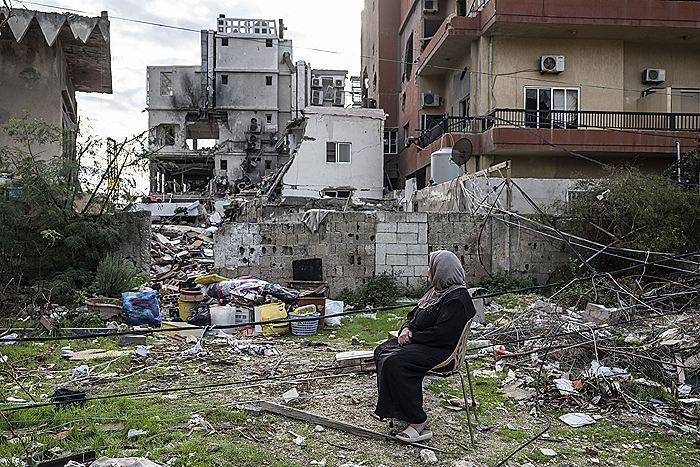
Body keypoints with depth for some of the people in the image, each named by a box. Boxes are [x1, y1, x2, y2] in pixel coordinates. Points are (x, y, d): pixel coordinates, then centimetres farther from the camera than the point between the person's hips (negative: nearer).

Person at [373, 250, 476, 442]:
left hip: (440, 350, -11)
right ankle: (396, 407, 11)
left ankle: (418, 422, -19)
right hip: (421, 343, 11)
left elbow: (441, 334, -25)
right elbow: (415, 314, 22)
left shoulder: (457, 300, -18)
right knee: (382, 351, 7)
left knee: (394, 362, -27)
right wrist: (407, 329, 1)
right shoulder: (437, 291, 14)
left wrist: (413, 337, -15)